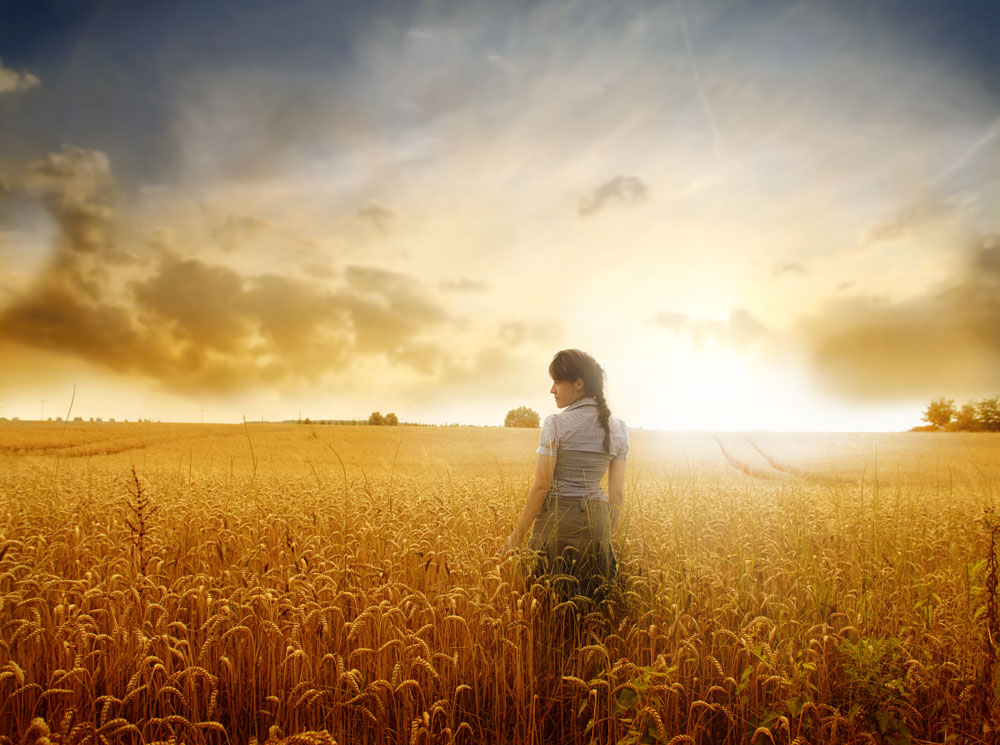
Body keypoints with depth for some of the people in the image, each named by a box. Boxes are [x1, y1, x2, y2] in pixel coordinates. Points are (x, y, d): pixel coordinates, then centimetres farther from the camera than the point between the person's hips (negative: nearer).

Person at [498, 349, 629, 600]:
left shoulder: (556, 424, -11)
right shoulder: (618, 428, 4)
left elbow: (541, 486, -12)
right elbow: (617, 493, 6)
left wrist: (517, 535, -3)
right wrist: (607, 536, 17)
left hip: (557, 522, -5)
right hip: (596, 522, 5)